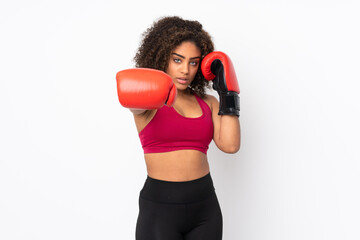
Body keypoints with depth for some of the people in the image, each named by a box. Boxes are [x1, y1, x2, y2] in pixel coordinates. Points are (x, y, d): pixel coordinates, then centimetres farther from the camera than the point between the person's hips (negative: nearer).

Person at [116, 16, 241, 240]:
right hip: (160, 207, -3)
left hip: (205, 206, 4)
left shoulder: (208, 103, 8)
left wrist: (227, 93, -2)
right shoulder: (150, 100, -2)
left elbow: (230, 145, -4)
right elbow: (134, 99, -25)